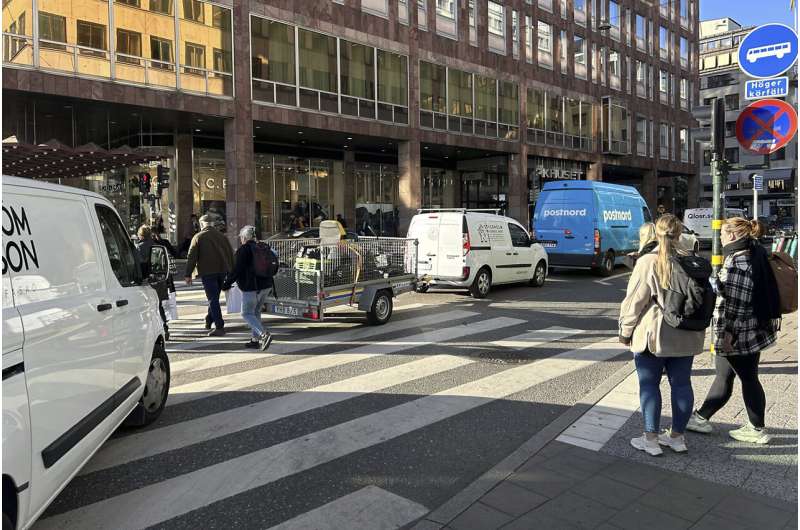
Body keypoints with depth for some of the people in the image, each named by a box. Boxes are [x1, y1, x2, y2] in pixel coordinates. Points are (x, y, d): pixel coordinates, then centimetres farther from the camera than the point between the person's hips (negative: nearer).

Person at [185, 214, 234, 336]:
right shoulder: (221, 236, 13)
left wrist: (188, 274, -2)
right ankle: (209, 321, 28)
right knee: (214, 297, 18)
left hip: (207, 272, -5)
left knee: (213, 299, -4)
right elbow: (230, 254, 14)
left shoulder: (198, 237, 0)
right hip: (222, 270, 5)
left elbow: (192, 257, -5)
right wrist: (230, 273, 18)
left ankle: (219, 327, -9)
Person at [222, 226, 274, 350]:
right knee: (256, 312, 17)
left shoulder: (243, 250, -10)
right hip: (266, 286, 8)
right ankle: (256, 340, 18)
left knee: (247, 314, 0)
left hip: (251, 288, -8)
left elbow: (236, 270, -15)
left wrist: (227, 283, -3)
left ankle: (264, 334, -19)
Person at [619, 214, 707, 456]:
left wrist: (625, 330, -1)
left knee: (649, 384, 4)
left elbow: (635, 300, -12)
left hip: (653, 334, -5)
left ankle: (651, 438, 7)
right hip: (686, 336, 5)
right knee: (681, 384, 12)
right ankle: (677, 436, 23)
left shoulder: (647, 261, -13)